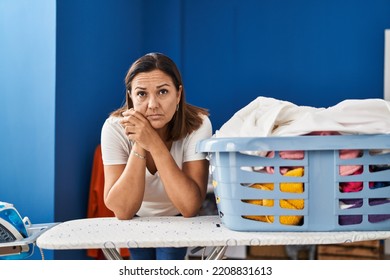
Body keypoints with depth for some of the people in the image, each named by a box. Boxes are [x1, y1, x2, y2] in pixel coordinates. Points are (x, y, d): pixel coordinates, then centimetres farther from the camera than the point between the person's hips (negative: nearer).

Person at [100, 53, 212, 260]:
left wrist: (154, 143, -43)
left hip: (178, 219, 0)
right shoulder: (115, 128, -28)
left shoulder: (197, 125, -30)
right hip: (137, 219, 1)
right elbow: (122, 211, -31)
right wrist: (139, 145, -41)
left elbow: (190, 207, -36)